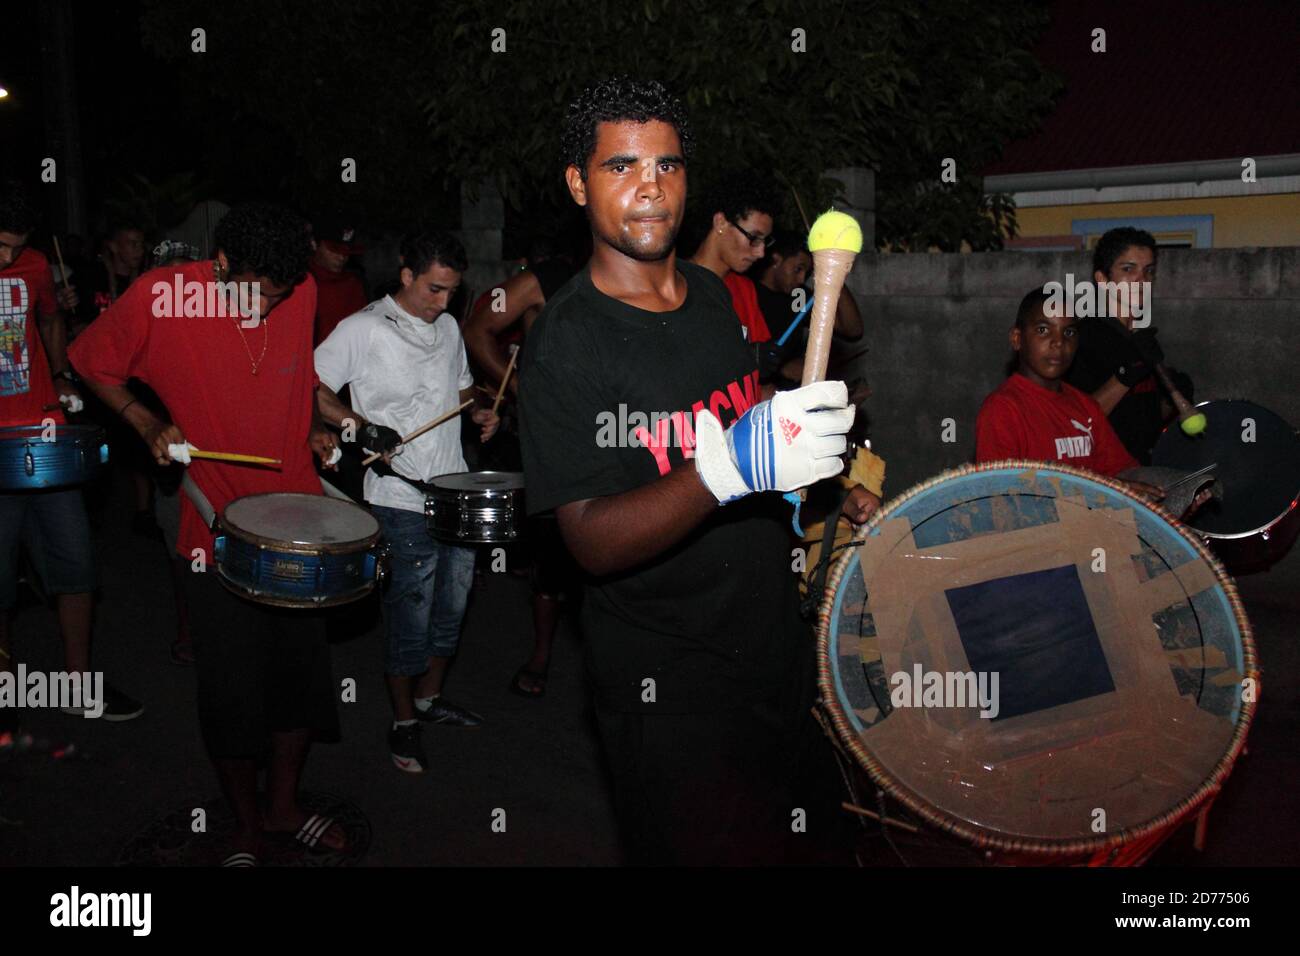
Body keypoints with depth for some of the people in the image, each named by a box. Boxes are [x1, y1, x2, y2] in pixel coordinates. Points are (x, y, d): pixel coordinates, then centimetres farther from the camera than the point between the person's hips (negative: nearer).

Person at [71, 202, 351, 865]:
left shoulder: (303, 290, -3)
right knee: (231, 689, 3)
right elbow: (92, 361, 2)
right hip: (218, 526, -3)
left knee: (302, 668, 11)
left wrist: (314, 427, 2)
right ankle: (247, 829, 25)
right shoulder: (159, 298, -14)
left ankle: (284, 808, 32)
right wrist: (147, 424, -10)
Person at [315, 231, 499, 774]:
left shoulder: (449, 329, 12)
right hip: (402, 499, -7)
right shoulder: (363, 329, -8)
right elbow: (311, 389, -10)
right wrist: (359, 426, -23)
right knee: (410, 613, 1)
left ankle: (431, 697, 36)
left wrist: (479, 414, 5)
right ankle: (404, 721, 19)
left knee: (453, 603, 17)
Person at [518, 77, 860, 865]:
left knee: (822, 840, 20)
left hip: (781, 646, 7)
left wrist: (819, 460, 9)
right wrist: (729, 467, -37)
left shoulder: (713, 293, 5)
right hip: (670, 693, -7)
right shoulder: (567, 346, -18)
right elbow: (593, 542, -25)